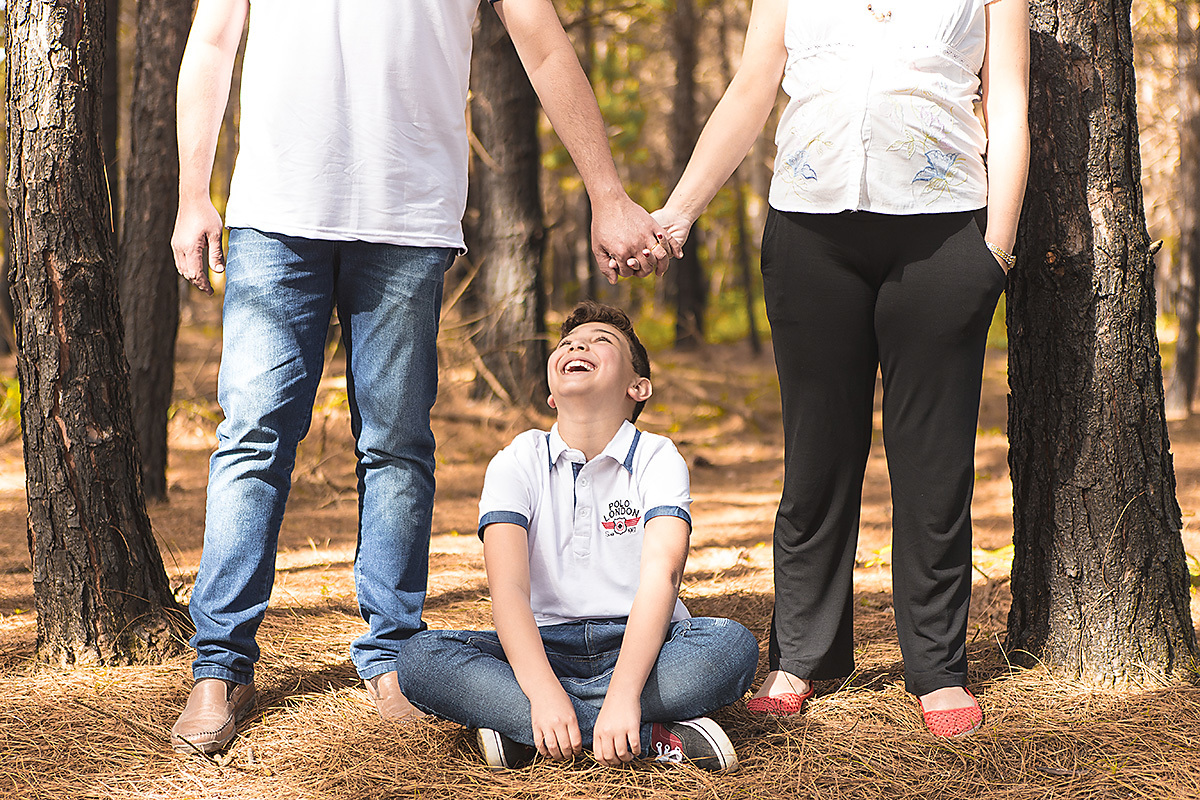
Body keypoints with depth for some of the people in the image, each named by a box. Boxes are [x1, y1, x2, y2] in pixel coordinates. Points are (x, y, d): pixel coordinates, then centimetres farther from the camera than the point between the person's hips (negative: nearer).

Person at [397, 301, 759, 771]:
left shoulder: (657, 459, -3)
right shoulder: (516, 464, 0)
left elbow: (661, 575, -20)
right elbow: (508, 588, -15)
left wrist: (624, 696, -37)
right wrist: (543, 692, -34)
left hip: (637, 644, -1)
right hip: (543, 644, 1)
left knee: (733, 645, -31)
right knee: (420, 659, -26)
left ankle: (518, 728, -28)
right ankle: (651, 737, -32)